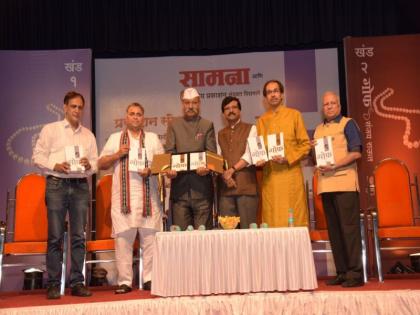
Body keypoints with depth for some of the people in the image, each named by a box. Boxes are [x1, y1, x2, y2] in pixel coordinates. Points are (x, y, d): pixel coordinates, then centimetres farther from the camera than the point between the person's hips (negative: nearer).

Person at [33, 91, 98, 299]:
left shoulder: (88, 135, 17)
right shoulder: (50, 129, 8)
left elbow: (96, 163, 15)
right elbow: (38, 156, 3)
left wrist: (89, 165, -7)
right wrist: (55, 166, -13)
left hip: (80, 186, 3)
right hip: (57, 184, -3)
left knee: (78, 236, 3)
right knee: (55, 236, -4)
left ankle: (77, 283, 9)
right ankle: (53, 284, 2)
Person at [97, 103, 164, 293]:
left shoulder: (153, 138, 17)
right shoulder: (115, 139, 16)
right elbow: (101, 164, 12)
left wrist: (151, 171, -8)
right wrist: (117, 154, -3)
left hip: (148, 195, 1)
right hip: (123, 196, 0)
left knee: (150, 238, -3)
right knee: (123, 238, -3)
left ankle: (149, 279, 5)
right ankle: (124, 281, 3)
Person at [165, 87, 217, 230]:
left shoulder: (207, 125, 11)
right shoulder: (174, 124, 14)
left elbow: (212, 153, 2)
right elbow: (169, 151, 5)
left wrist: (207, 167, -20)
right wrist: (169, 168, -15)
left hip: (201, 187, -1)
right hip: (179, 186, 1)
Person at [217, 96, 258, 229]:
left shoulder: (250, 129, 7)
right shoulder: (220, 134, 19)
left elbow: (250, 154, -5)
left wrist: (232, 169, -13)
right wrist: (225, 174, -7)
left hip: (246, 185, -3)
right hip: (225, 186, 4)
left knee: (248, 227, -4)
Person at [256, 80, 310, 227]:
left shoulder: (294, 115, 7)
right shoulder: (261, 120, 15)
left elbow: (305, 144, 2)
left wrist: (288, 158, -12)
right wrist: (259, 159, -4)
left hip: (290, 173, -2)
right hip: (269, 176, 2)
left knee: (293, 219, -4)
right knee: (272, 219, 0)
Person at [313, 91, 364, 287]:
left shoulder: (347, 124, 3)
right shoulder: (318, 129, 20)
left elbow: (356, 153, -7)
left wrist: (334, 166, -17)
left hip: (345, 183, -6)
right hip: (326, 185, 6)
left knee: (349, 227, -7)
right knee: (334, 230, 7)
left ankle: (355, 273, -3)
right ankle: (342, 272, 13)